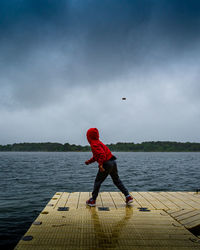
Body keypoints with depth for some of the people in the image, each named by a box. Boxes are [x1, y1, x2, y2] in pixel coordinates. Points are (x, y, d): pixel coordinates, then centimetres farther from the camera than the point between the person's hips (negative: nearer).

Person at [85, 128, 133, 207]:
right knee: (117, 181, 17)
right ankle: (128, 196, 15)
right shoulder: (98, 142, 19)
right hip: (113, 162, 9)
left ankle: (93, 200, 11)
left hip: (106, 164, -9)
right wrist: (89, 161, 29)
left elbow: (102, 154, -25)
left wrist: (100, 164, -29)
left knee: (97, 181, 4)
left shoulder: (94, 144, -11)